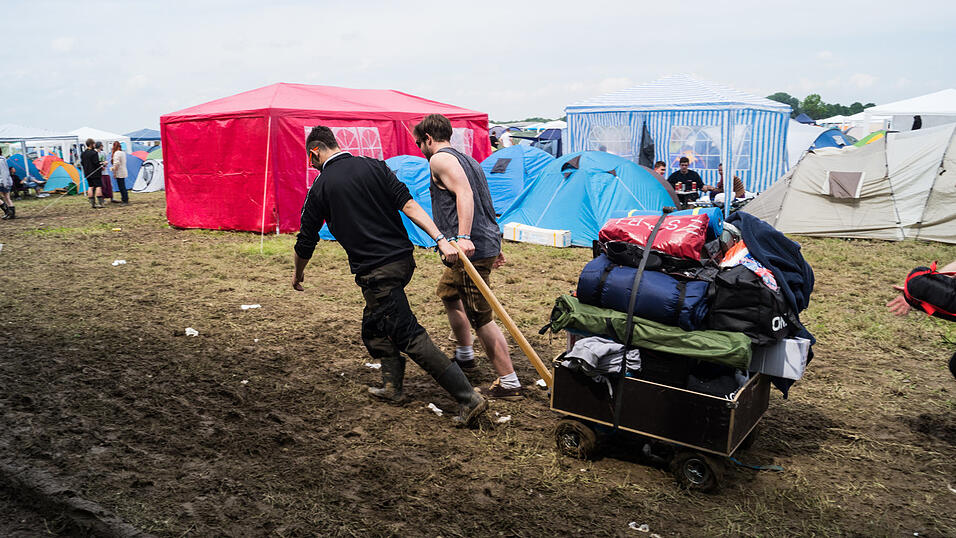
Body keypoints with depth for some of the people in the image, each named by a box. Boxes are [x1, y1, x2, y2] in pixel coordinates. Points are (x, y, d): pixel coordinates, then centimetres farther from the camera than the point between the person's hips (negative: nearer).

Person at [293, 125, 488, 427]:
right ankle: (392, 387, 28)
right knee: (374, 325, 24)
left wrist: (298, 275, 27)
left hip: (375, 272, -6)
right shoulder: (373, 166, 6)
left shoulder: (321, 188, -1)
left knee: (411, 337, -5)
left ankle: (469, 399, -8)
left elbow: (306, 242, 8)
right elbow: (408, 204, -5)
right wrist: (441, 239, -9)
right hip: (403, 259, 6)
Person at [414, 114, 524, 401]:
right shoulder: (467, 159, 22)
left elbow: (464, 193, -23)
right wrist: (494, 247, 26)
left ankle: (509, 383, -3)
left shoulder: (440, 159, -6)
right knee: (448, 292, 29)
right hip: (486, 243, 10)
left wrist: (463, 237, -34)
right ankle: (465, 355, 37)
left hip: (471, 249, -10)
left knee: (481, 317, -7)